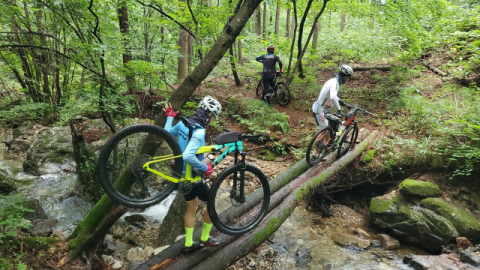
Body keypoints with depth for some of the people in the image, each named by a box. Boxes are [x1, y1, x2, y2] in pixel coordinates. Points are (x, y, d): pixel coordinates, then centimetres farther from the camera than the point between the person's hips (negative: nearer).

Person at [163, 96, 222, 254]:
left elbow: (166, 133, 14)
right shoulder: (199, 132, -28)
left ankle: (188, 244, 30)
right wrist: (205, 168, -26)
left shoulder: (183, 123, -3)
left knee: (192, 207, 21)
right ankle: (204, 239, 25)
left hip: (181, 173, 9)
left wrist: (169, 117, 28)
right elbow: (188, 156, -39)